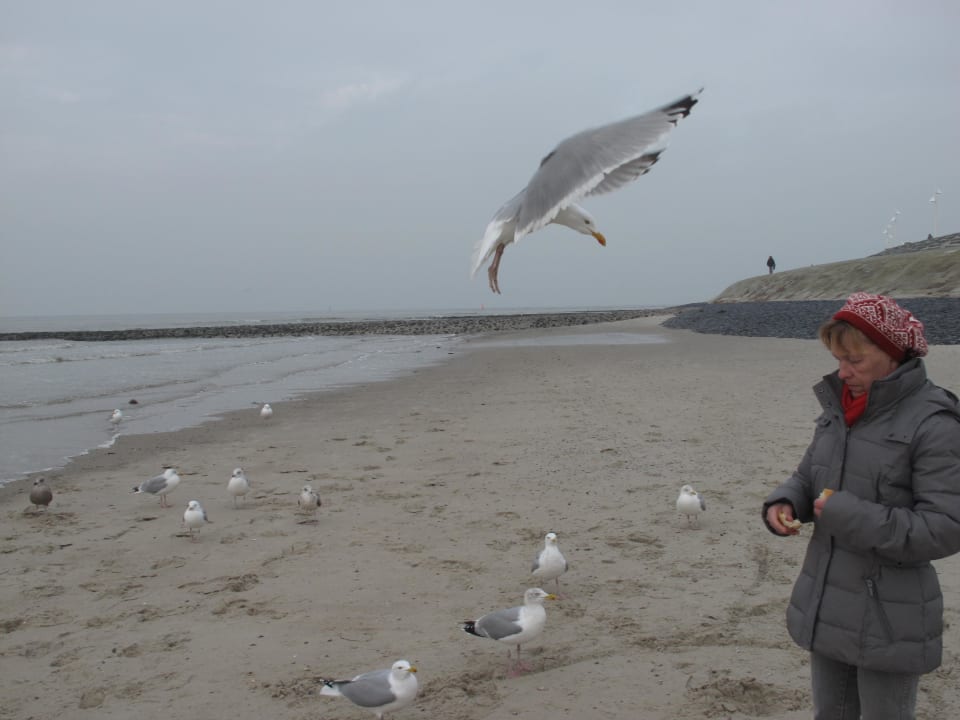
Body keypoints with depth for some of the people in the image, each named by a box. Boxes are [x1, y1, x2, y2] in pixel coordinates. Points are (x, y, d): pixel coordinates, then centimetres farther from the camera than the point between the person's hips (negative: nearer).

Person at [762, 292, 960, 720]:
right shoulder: (840, 408, 4)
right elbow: (807, 478, 15)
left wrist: (850, 517, -24)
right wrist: (783, 504, -7)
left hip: (889, 622, -7)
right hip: (826, 610, 7)